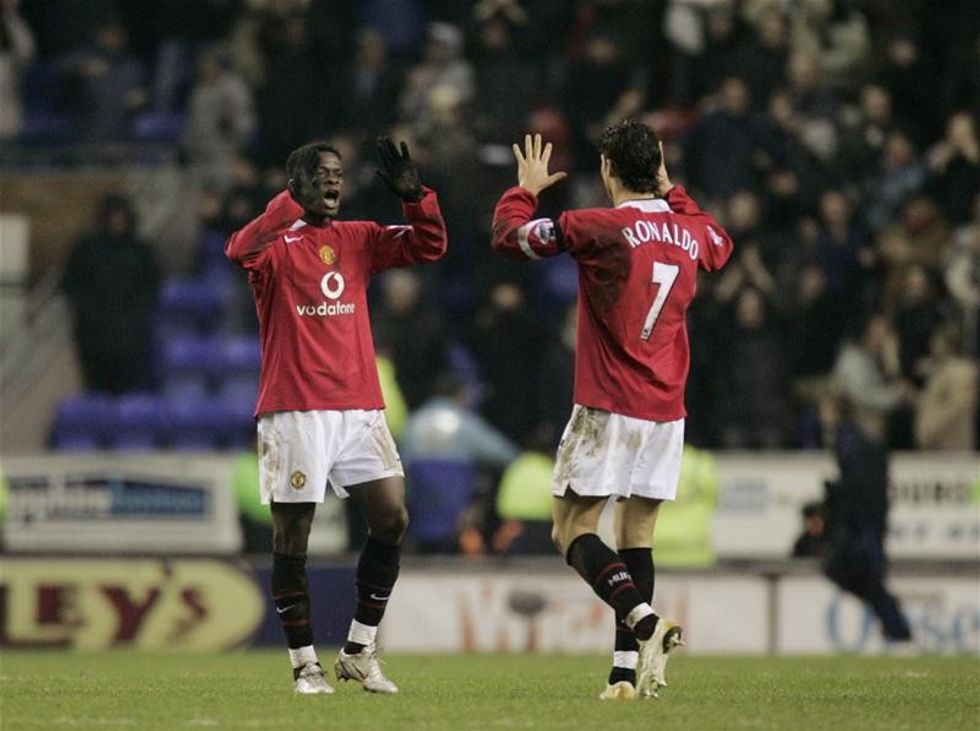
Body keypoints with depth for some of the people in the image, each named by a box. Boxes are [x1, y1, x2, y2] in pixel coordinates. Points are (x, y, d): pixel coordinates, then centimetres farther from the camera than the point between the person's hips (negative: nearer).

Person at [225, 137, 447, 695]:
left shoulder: (358, 240, 13)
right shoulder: (276, 241, -2)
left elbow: (430, 246, 9)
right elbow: (240, 251, -24)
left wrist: (413, 194, -7)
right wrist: (295, 204, -29)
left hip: (360, 407, 5)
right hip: (294, 413, -5)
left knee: (393, 519, -5)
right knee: (292, 539, -2)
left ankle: (360, 652, 8)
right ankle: (306, 664, 8)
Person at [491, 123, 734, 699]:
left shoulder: (599, 228, -12)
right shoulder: (692, 232, 6)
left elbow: (510, 235, -2)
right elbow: (720, 244, 32)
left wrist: (528, 189, 16)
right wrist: (672, 192, 33)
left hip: (609, 409, -6)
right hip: (667, 412, 6)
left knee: (572, 531, -1)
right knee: (637, 536, 9)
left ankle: (646, 621, -23)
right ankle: (626, 671, 4)